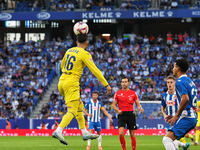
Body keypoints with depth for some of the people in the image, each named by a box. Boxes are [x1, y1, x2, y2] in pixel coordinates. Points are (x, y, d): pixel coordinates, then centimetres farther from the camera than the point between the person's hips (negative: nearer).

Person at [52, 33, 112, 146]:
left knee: (80, 107, 18)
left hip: (62, 81, 8)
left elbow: (62, 66, 27)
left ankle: (85, 133, 19)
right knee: (72, 111, -11)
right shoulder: (85, 54, -9)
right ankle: (58, 131, -29)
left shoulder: (69, 51, 13)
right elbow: (95, 70, -12)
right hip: (72, 84, -8)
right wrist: (106, 85, -8)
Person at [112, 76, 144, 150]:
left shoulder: (133, 93, 6)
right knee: (121, 133, -18)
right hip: (122, 115, -1)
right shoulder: (117, 93, 5)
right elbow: (114, 104, 8)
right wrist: (117, 110, -12)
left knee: (132, 135, 3)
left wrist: (140, 108, -13)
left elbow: (138, 104, 9)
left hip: (130, 115, 1)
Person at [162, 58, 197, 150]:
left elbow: (185, 99, -24)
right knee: (168, 139, 17)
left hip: (186, 118, -10)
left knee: (167, 139, -21)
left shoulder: (180, 81, -10)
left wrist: (176, 116, -18)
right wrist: (176, 116, 24)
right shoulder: (189, 81, 21)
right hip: (192, 117, 10)